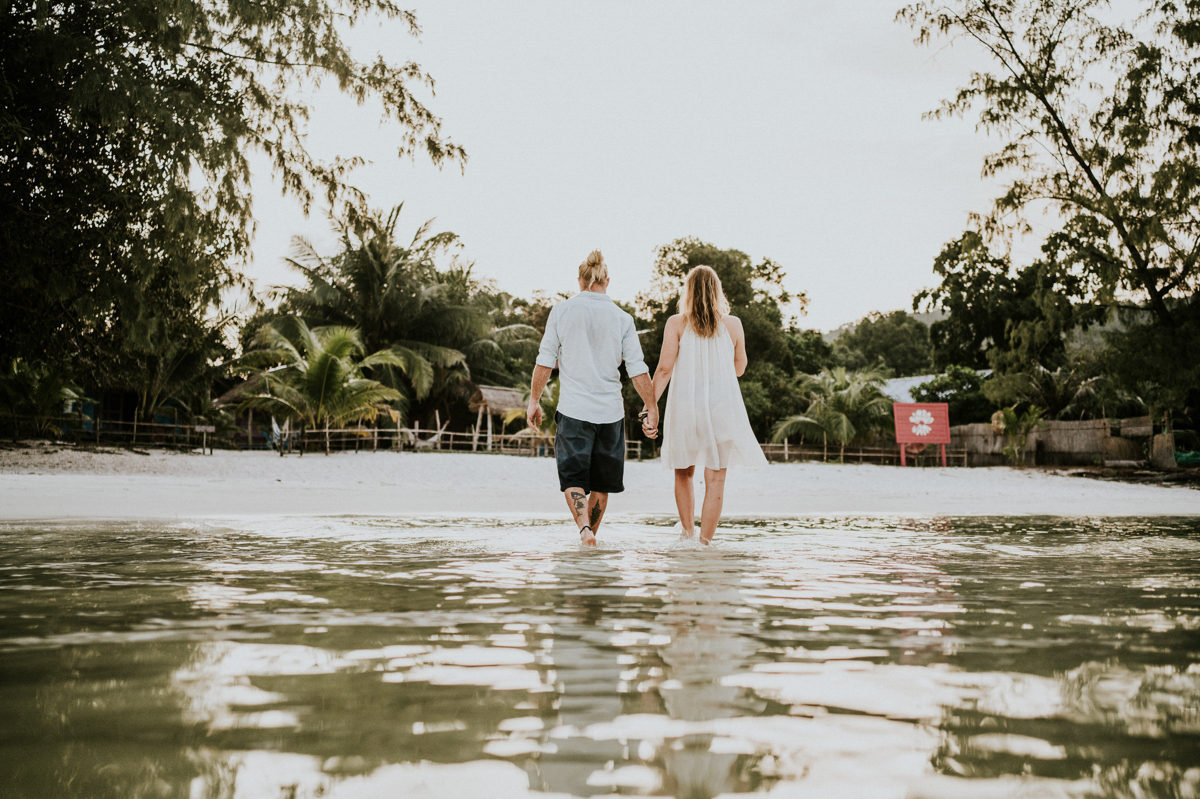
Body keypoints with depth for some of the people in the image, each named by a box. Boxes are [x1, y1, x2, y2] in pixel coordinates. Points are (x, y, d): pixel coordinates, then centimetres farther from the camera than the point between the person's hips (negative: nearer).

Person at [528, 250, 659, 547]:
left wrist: (534, 400, 9)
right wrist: (652, 407, 7)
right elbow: (638, 370, -1)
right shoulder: (622, 318, 0)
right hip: (610, 410, 1)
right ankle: (591, 534, 25)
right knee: (601, 481, 15)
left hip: (573, 409, -1)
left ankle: (584, 528, -19)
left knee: (573, 477, 2)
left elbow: (545, 362, -1)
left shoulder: (561, 311, -1)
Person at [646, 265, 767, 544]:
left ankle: (688, 532, 16)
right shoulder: (733, 324, 1)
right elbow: (739, 369, 11)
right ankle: (704, 541, 2)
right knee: (715, 479, 4)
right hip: (723, 406, 0)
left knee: (683, 474, 19)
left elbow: (664, 368, -8)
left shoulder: (676, 324, -4)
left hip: (685, 405, 0)